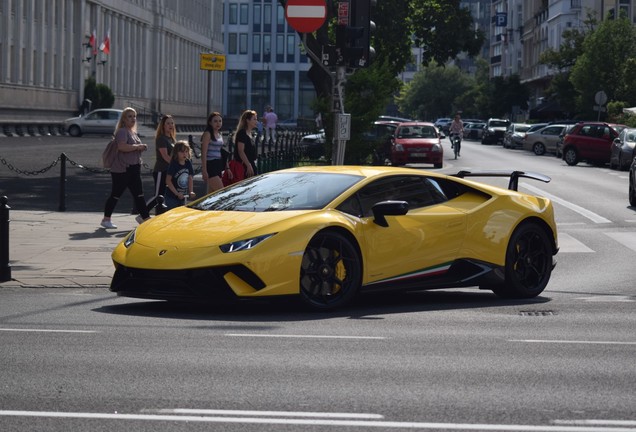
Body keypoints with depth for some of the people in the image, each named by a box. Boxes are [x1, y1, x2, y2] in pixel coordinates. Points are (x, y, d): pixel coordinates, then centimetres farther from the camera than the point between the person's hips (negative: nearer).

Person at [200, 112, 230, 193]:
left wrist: (227, 168, 18)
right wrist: (204, 170, -19)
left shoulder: (220, 135, 16)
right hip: (210, 164, -8)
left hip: (218, 165, 8)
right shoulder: (208, 134, -7)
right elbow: (204, 153, -13)